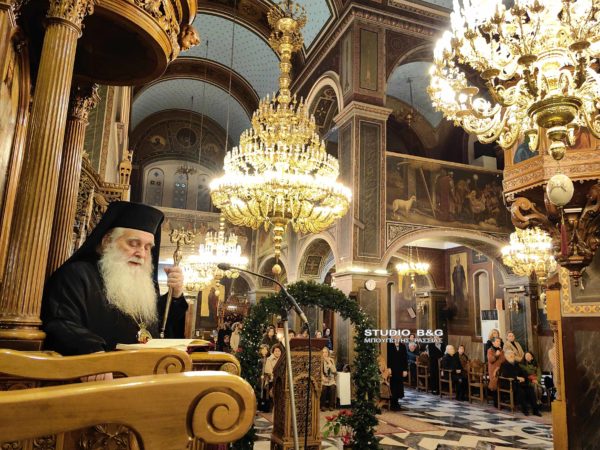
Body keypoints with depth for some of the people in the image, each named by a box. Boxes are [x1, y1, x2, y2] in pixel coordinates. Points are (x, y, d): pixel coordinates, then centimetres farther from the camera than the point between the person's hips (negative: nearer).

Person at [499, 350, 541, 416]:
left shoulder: (516, 364, 21)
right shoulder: (504, 365, -1)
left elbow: (522, 372, 17)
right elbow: (506, 375, -15)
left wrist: (523, 378, -5)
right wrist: (517, 378, -19)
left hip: (519, 382, 6)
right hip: (510, 383, -6)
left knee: (530, 388, -20)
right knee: (520, 390, -33)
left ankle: (535, 409, -19)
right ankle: (525, 410, -23)